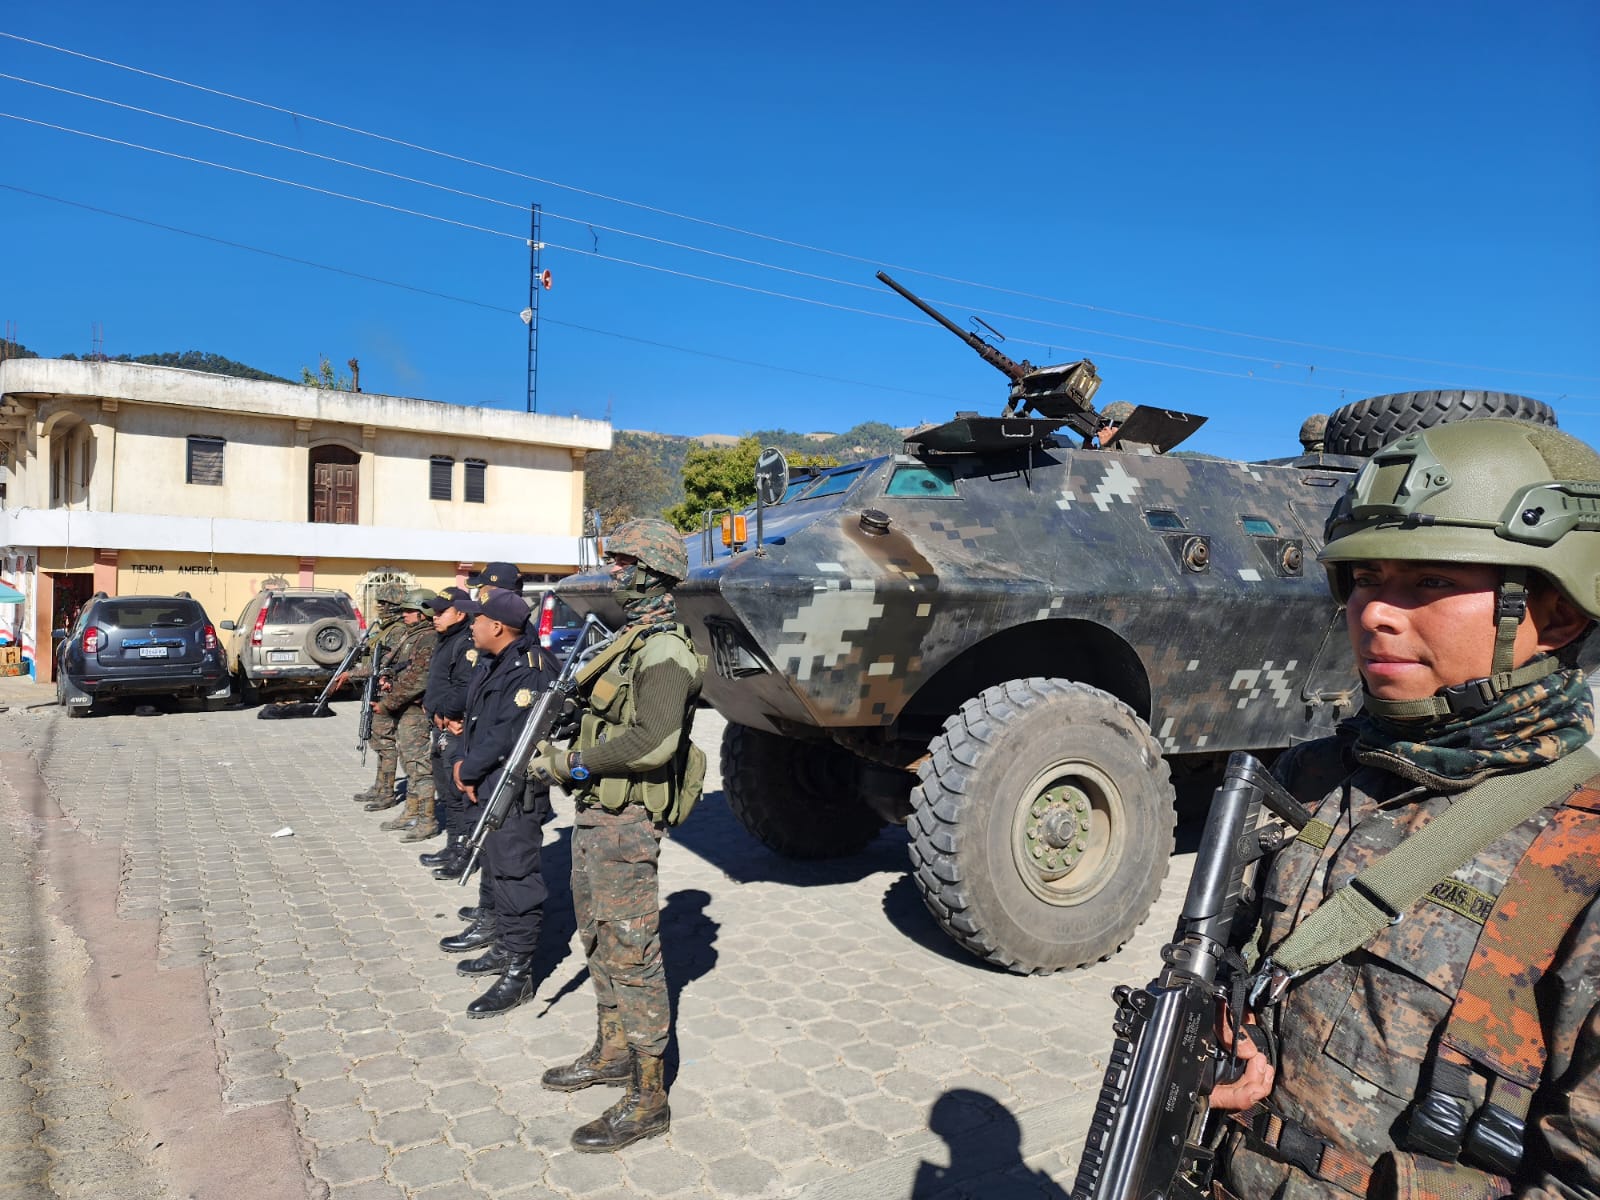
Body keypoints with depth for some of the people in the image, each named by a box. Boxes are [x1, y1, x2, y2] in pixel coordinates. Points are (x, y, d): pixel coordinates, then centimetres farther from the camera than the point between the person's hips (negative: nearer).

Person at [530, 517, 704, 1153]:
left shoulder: (663, 649, -18)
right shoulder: (632, 637, 14)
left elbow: (653, 740, -27)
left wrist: (573, 763, -19)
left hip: (625, 821, -10)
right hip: (596, 813, 10)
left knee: (630, 952, -2)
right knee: (598, 939, 21)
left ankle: (647, 1098, 9)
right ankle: (613, 1052, 37)